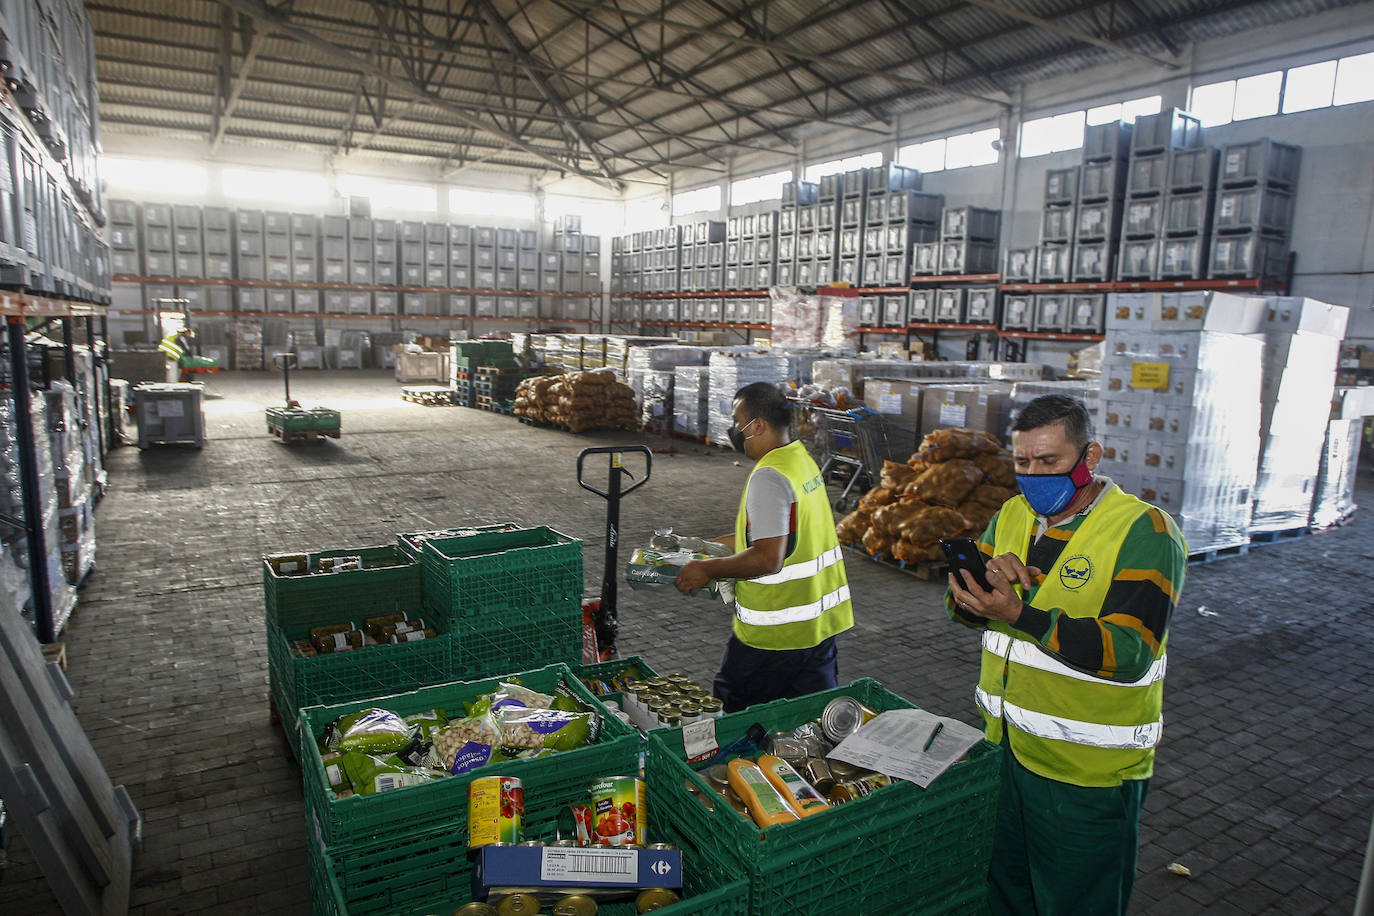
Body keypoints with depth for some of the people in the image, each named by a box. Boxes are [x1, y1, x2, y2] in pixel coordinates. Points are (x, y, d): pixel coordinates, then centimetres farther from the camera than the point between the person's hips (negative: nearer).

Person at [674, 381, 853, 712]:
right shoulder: (803, 459, 7)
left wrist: (708, 569, -17)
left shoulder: (768, 477, -23)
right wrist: (726, 542, 19)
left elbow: (768, 559, -28)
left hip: (775, 634, -9)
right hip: (821, 621, 9)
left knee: (733, 718, 8)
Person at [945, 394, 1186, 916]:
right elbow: (961, 607, 4)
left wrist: (1020, 614, -33)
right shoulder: (1014, 515, 4)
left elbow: (1129, 653, -26)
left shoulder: (1144, 532, -17)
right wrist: (988, 579, -19)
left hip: (1088, 774, -6)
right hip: (1007, 749, 6)